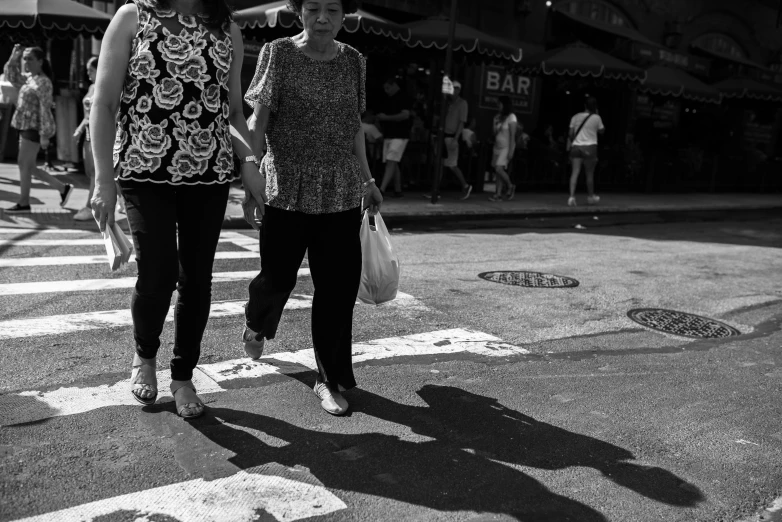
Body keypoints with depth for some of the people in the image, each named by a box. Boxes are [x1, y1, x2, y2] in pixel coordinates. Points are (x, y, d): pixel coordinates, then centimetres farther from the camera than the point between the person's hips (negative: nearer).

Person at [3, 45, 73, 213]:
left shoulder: (43, 82, -13)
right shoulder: (29, 78, 14)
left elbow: (45, 109, -18)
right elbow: (12, 77, 28)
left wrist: (45, 135, -22)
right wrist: (14, 58, 14)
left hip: (34, 128, -9)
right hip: (27, 127, 9)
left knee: (24, 164, -5)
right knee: (29, 167, 10)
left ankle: (23, 203, 3)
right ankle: (63, 188, 14)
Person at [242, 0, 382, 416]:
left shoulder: (353, 61, 8)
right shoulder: (278, 54, -2)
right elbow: (257, 122, -3)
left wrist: (367, 180, 14)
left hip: (341, 194, 3)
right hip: (287, 190, -3)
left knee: (339, 288, 2)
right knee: (277, 278, 4)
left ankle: (330, 379, 17)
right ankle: (256, 325, 41)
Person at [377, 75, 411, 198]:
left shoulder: (403, 98, -7)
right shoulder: (387, 99, 17)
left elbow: (405, 115, -18)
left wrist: (387, 117, -18)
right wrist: (380, 118, 5)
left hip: (399, 136, -8)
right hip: (388, 135, 9)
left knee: (391, 162, -14)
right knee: (393, 164, 8)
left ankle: (382, 190, -22)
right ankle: (398, 190, 13)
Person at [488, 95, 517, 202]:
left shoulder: (511, 117, -9)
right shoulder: (498, 116, 10)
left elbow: (512, 135, -13)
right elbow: (495, 133, 13)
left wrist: (511, 151, -17)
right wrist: (493, 147, 10)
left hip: (506, 147, -7)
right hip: (497, 146, 7)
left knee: (499, 169, -16)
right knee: (498, 170, 4)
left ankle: (510, 186, 7)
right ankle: (498, 194, 7)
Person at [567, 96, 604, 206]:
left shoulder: (576, 117, 7)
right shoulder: (596, 118, 0)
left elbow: (571, 133, 5)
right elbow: (602, 131, 13)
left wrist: (572, 144, 18)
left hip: (576, 146, 2)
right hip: (590, 147, -2)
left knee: (575, 172, -5)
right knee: (590, 173, 10)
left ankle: (572, 196, -20)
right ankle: (590, 197, 25)